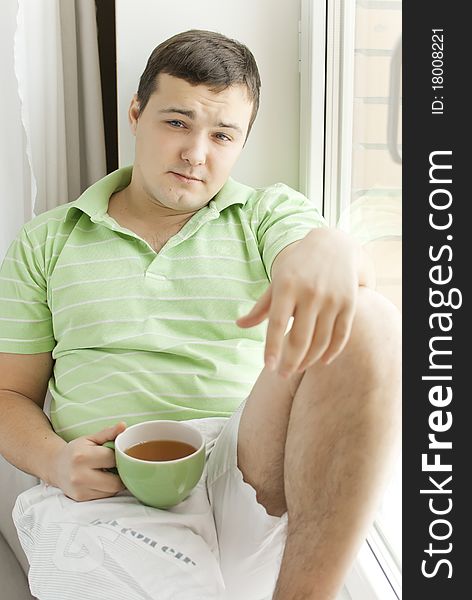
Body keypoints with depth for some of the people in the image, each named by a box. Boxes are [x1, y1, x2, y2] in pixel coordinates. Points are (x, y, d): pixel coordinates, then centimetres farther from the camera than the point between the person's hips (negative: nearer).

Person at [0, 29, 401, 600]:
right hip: (105, 491, -2)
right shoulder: (47, 242, 15)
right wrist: (54, 460, -7)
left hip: (257, 472, 3)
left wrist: (327, 252, -33)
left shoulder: (269, 212, 14)